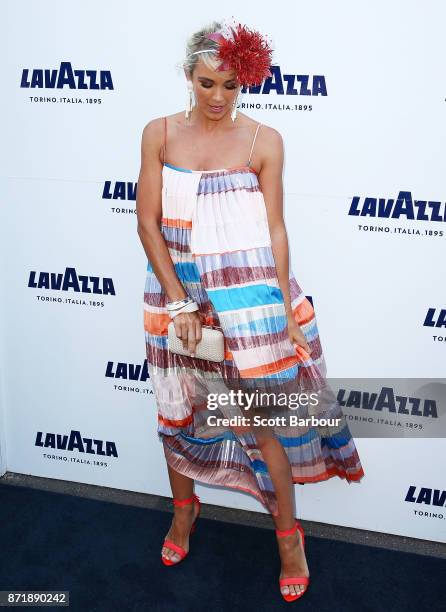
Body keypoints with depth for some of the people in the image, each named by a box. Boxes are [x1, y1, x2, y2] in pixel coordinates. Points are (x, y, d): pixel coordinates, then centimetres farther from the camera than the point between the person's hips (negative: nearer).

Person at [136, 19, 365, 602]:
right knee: (179, 412, 16)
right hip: (176, 291, 3)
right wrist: (178, 302, -9)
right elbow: (148, 222, -2)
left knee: (257, 422, 3)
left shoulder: (264, 141, -4)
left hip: (248, 296, -2)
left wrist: (284, 308, -8)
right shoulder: (160, 133, 0)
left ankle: (288, 534, 27)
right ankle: (184, 509, 43)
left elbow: (275, 229, -3)